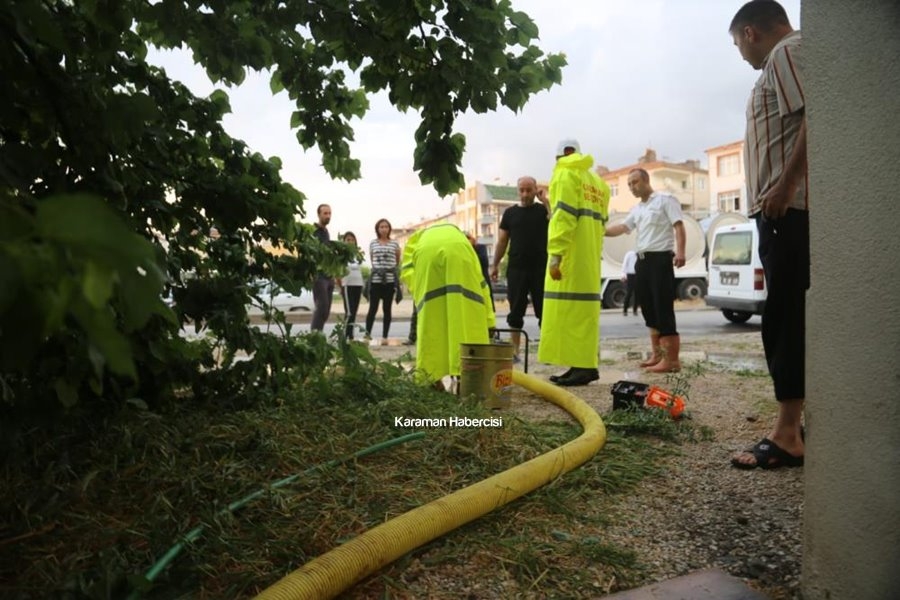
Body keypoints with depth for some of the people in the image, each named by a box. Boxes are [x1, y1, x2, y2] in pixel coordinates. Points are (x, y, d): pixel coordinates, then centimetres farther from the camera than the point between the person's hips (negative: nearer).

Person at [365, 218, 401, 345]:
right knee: (373, 308, -4)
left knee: (387, 309, 3)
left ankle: (385, 337, 8)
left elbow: (398, 261, 18)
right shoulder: (373, 243, 8)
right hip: (375, 279, 0)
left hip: (390, 280, 0)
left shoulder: (394, 244, 6)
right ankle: (367, 334, 5)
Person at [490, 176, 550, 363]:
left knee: (544, 310, 2)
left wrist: (546, 202, -16)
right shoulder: (510, 212, 9)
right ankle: (514, 351, 12)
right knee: (516, 311, 5)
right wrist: (495, 265, 5)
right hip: (516, 268, 1)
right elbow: (502, 241, 10)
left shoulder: (543, 209, 5)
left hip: (540, 268, -1)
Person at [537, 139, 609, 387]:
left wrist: (555, 254, -20)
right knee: (583, 308, 10)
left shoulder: (566, 173, -2)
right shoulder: (597, 181, 24)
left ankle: (583, 366, -10)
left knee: (569, 309, -9)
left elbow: (564, 216, -15)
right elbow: (600, 220, 20)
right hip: (590, 258, 9)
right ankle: (584, 365, 13)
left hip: (571, 257, -9)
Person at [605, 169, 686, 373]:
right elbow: (622, 228, 14)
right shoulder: (636, 209, 20)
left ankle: (672, 359, -8)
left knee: (664, 309, -11)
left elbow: (679, 226, -10)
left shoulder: (665, 200, -2)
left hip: (661, 259, -8)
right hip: (642, 261, 8)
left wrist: (680, 252, -24)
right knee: (649, 309, 10)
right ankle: (656, 354, 19)